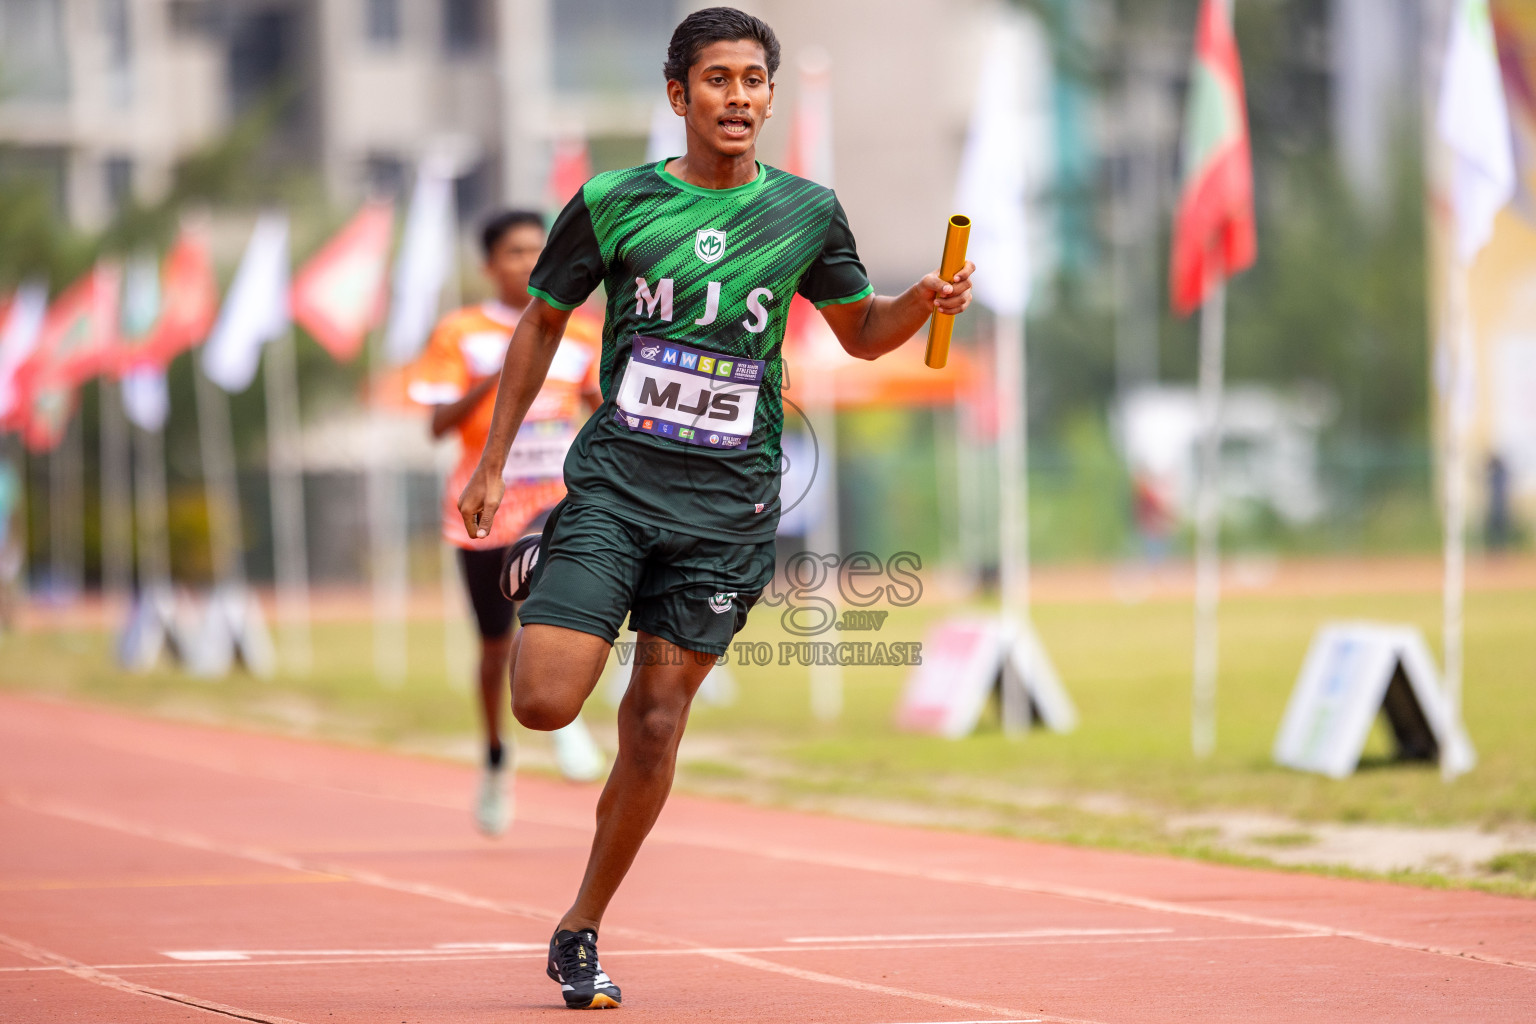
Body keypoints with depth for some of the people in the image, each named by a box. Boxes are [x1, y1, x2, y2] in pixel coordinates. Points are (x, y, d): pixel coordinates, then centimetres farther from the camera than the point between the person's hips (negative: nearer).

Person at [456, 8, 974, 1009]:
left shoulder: (807, 212, 4)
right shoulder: (613, 204, -1)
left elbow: (860, 331, 18)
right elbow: (542, 323, 11)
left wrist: (922, 304, -4)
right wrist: (493, 463, 11)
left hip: (729, 500, 1)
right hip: (616, 476, -1)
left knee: (654, 724, -1)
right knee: (544, 703, -12)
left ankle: (580, 933, 15)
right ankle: (539, 561, 24)